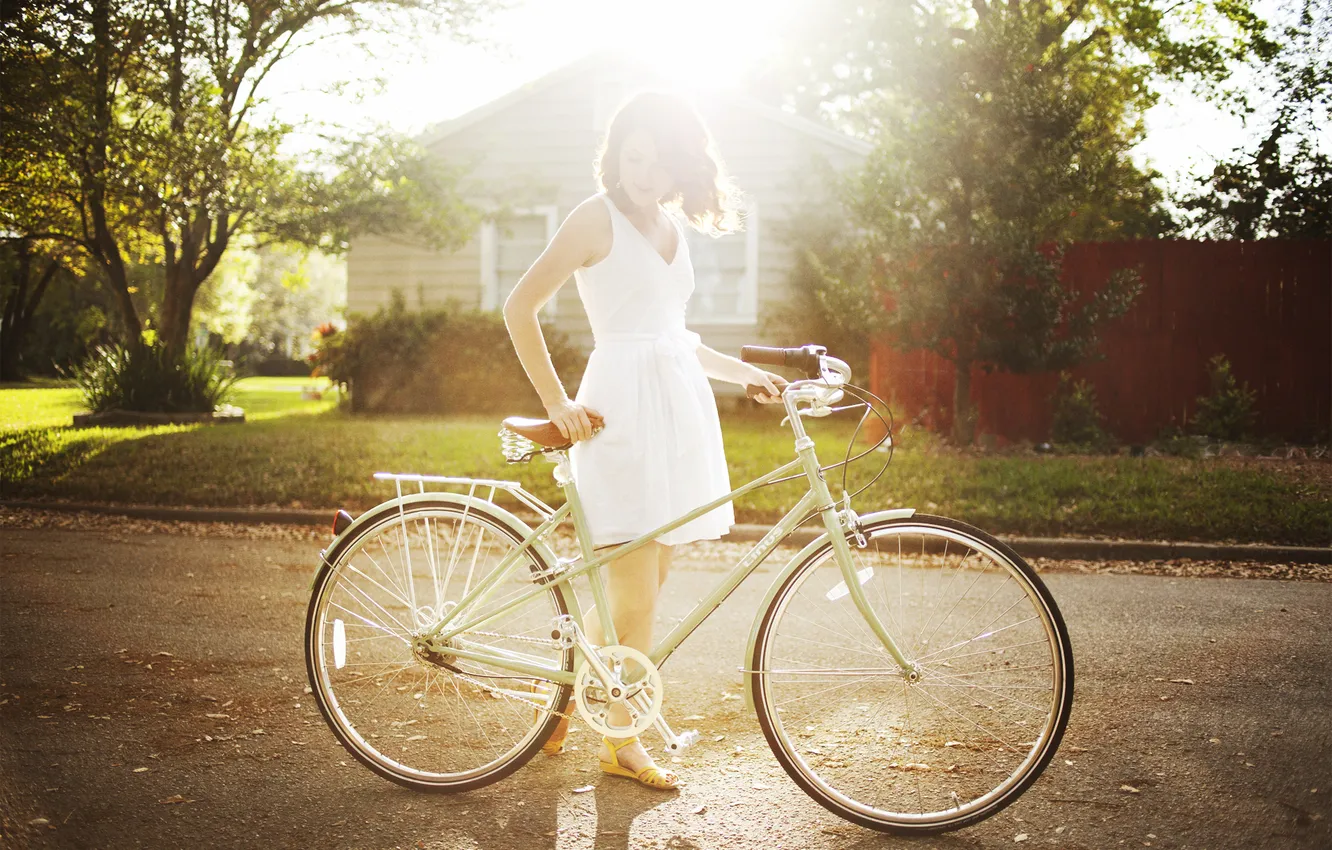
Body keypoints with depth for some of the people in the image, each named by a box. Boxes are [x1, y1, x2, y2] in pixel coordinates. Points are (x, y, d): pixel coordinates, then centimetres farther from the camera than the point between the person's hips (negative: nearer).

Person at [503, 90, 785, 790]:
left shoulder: (669, 226, 16)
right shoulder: (598, 217, -5)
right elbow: (520, 307, -8)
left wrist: (743, 372, 18)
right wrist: (558, 403, -11)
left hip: (679, 403, 7)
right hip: (620, 407, -7)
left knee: (641, 583, 9)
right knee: (634, 591, -5)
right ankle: (621, 741, 13)